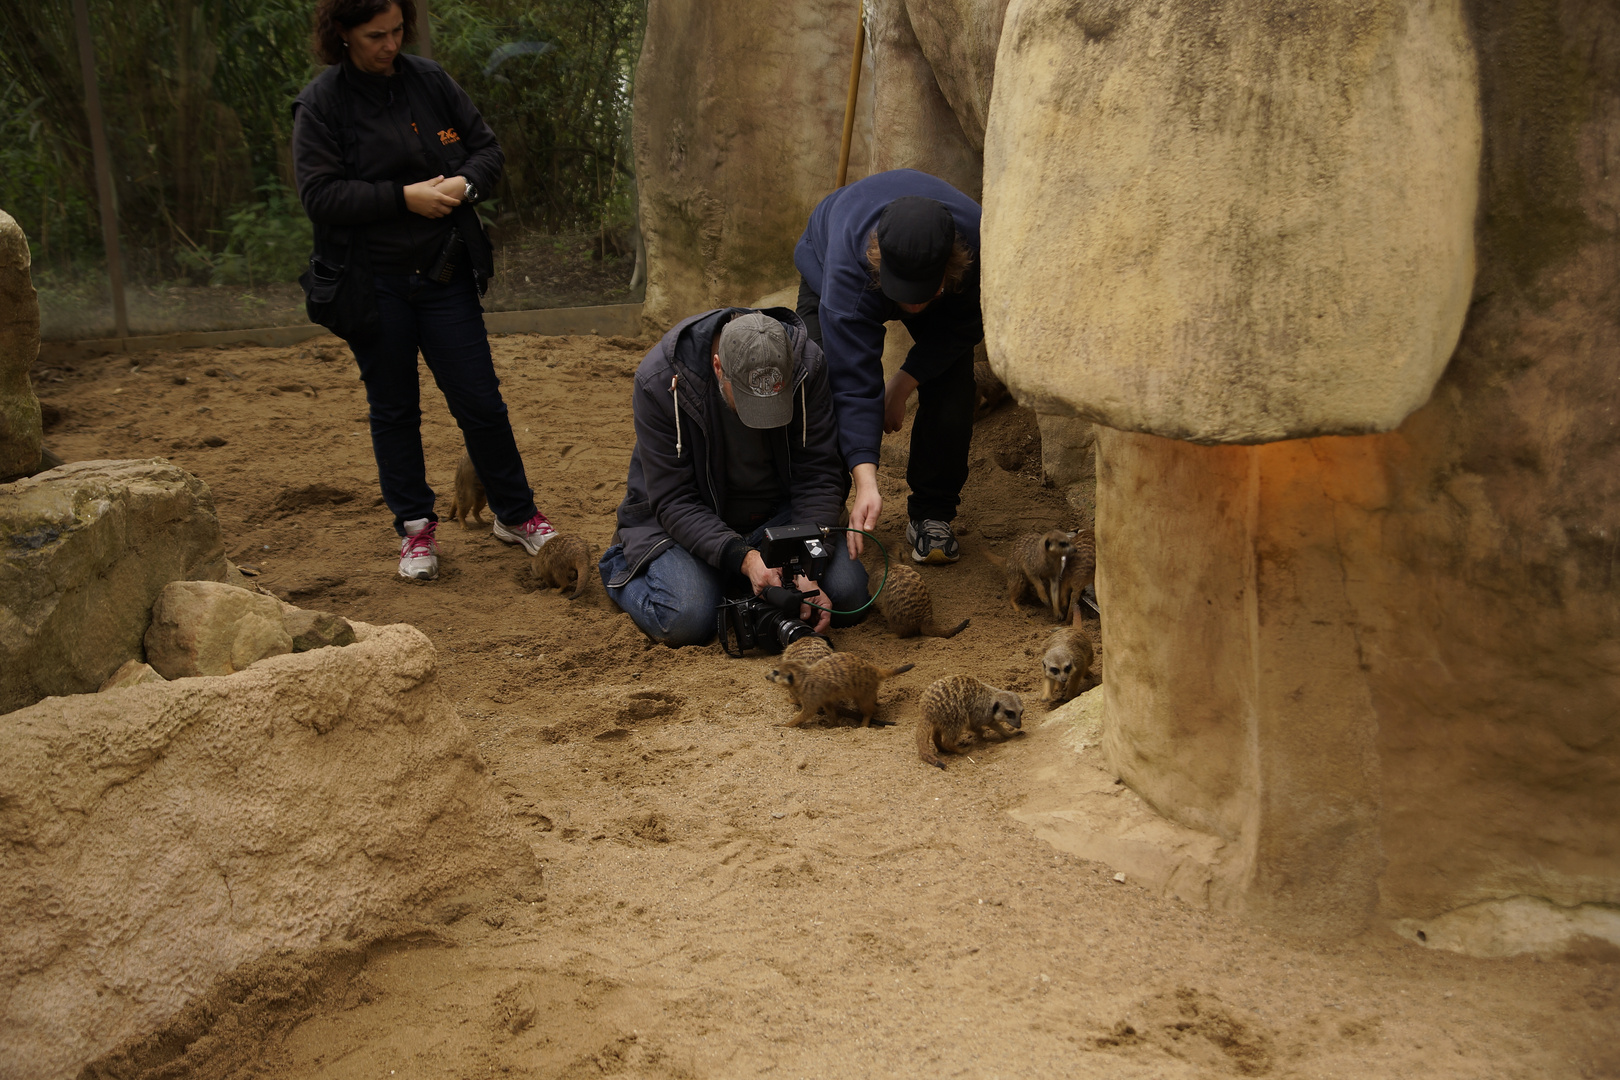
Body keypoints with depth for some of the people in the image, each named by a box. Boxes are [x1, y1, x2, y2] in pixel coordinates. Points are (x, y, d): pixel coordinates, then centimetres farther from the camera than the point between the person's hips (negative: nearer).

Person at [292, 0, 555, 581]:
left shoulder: (431, 81, 4)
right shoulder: (320, 103, -6)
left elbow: (486, 146, 11)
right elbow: (320, 195, -14)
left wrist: (467, 181, -11)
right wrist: (405, 196, -20)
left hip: (444, 272, 2)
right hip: (372, 281, -2)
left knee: (481, 402, 4)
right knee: (394, 409, 9)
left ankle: (516, 514, 19)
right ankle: (415, 528, 21)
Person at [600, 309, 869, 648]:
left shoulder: (808, 365, -19)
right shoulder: (660, 381, -26)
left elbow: (818, 476, -15)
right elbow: (673, 501, -23)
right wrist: (743, 557, -37)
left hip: (776, 512, 3)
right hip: (689, 520, -3)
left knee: (848, 596, -18)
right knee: (686, 620, -29)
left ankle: (731, 581, 8)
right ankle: (621, 566, 7)